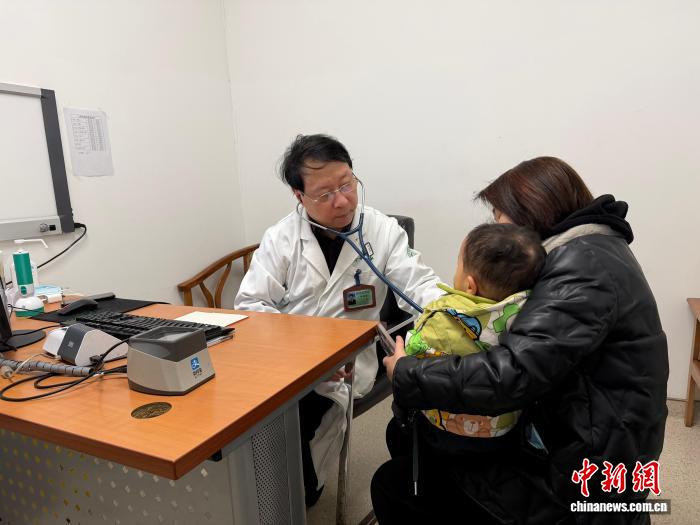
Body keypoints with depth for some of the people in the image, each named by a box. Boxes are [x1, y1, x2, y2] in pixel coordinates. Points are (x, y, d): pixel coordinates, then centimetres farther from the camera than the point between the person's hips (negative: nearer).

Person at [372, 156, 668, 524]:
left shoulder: (584, 264, -22)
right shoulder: (586, 252, 9)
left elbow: (510, 373, -31)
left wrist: (405, 374, -17)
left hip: (580, 480, -9)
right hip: (563, 440, 9)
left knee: (394, 484, -9)